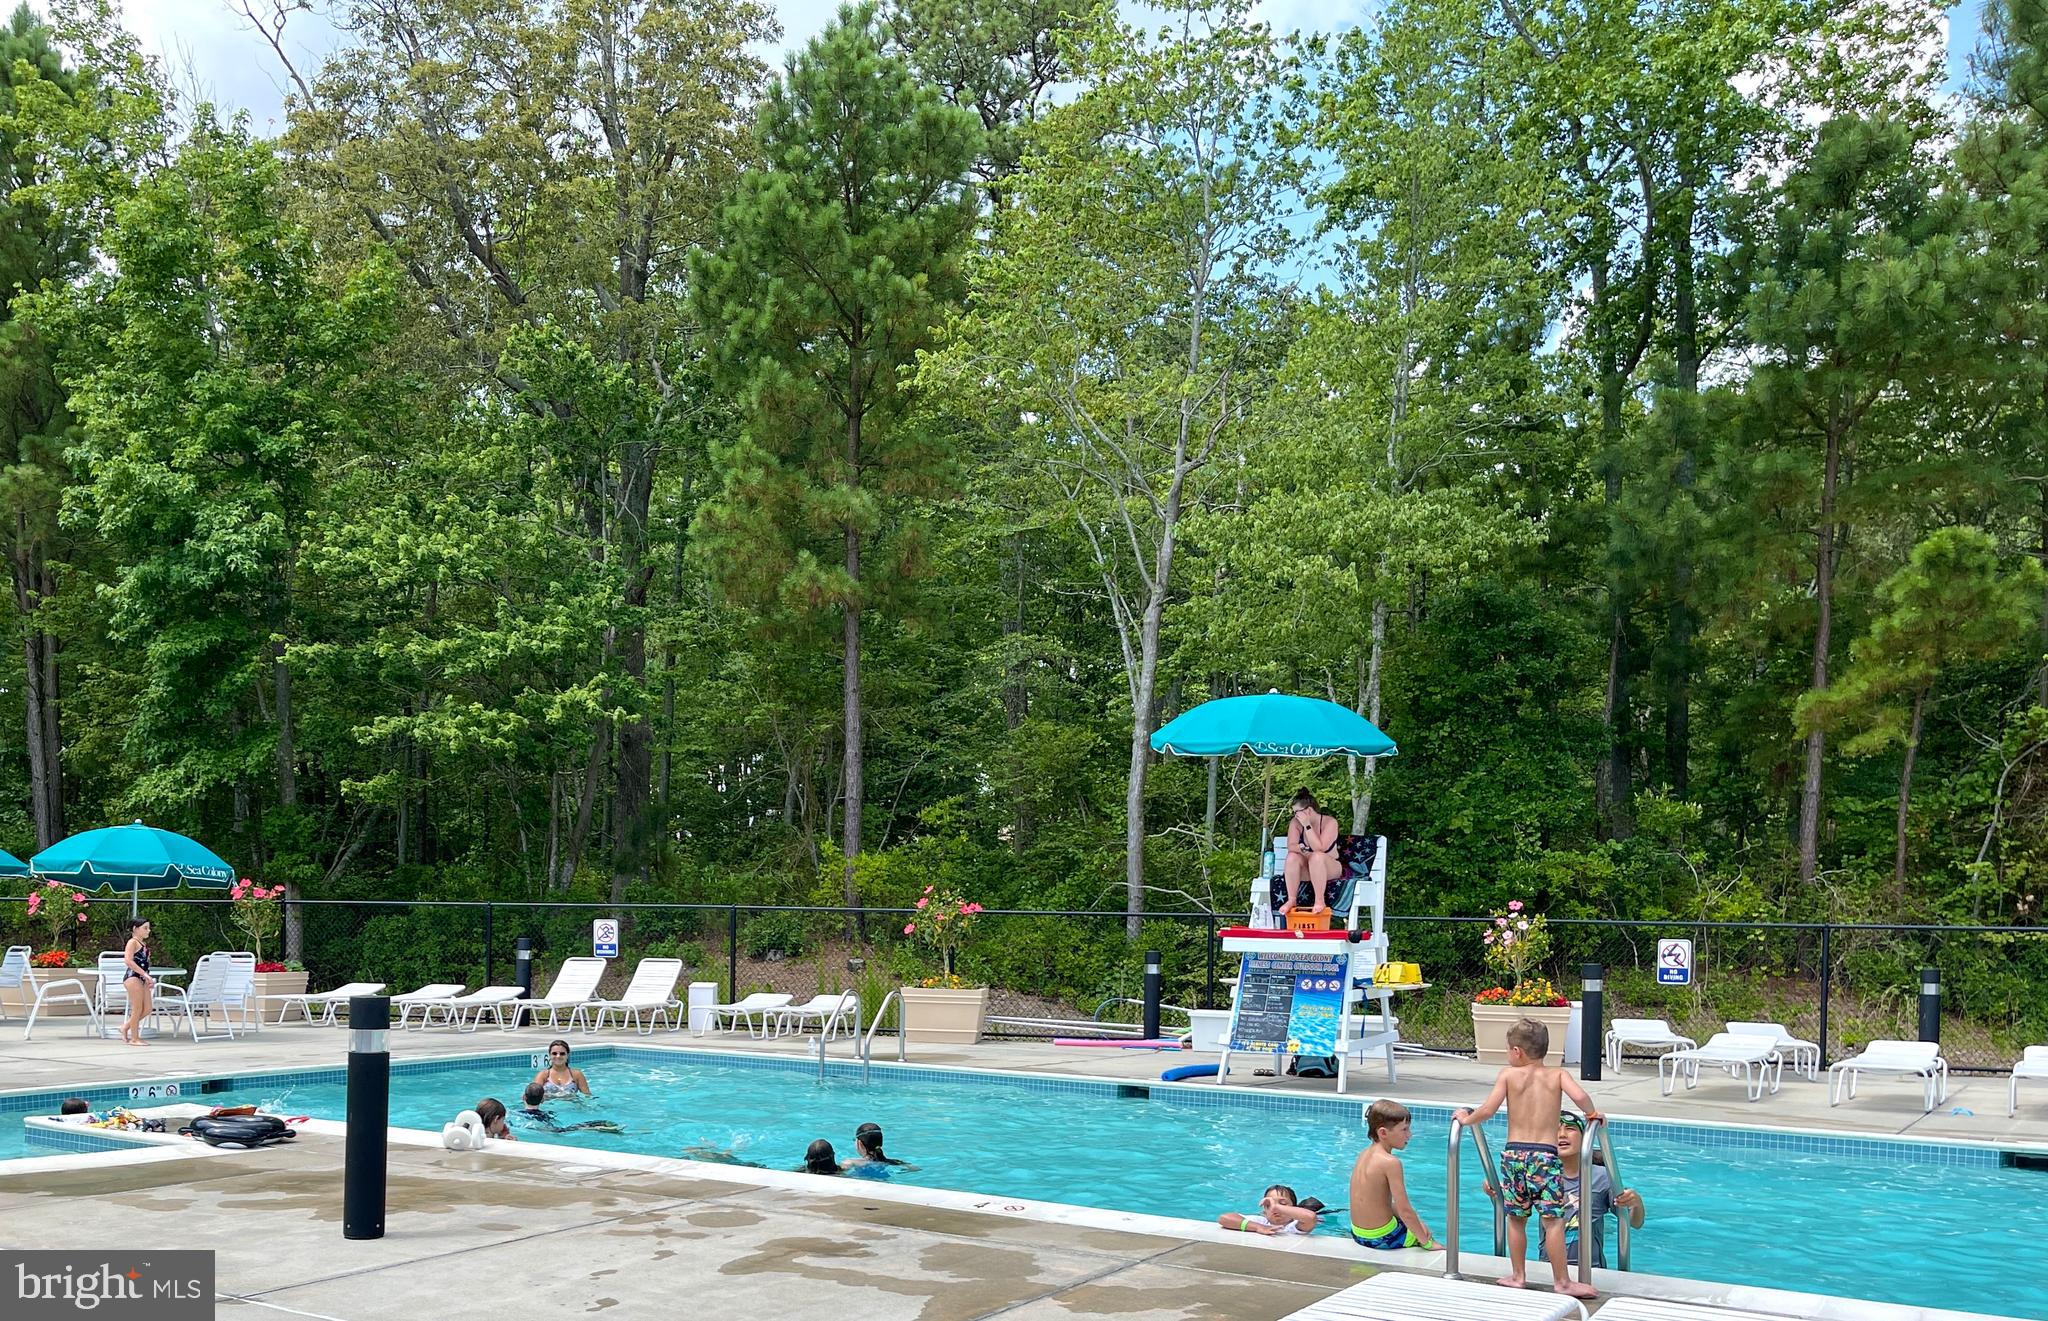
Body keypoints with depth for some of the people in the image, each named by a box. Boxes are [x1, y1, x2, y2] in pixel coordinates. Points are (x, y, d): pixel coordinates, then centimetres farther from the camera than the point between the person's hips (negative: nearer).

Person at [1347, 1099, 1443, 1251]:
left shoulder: (1364, 1154, 5)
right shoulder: (1391, 1162, -20)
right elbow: (1405, 1210, -21)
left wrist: (1416, 1221, 8)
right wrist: (1427, 1243, -11)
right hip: (1381, 1237, -8)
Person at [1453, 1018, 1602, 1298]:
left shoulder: (1509, 1074, 3)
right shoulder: (1558, 1075, 5)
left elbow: (1487, 1110, -4)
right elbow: (1580, 1096, -13)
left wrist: (1465, 1118, 13)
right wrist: (1592, 1113, 7)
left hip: (1514, 1153, 1)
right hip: (1545, 1155, -1)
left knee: (1516, 1218, 13)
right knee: (1553, 1220, 0)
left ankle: (1518, 1276, 20)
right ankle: (1562, 1281, 1)